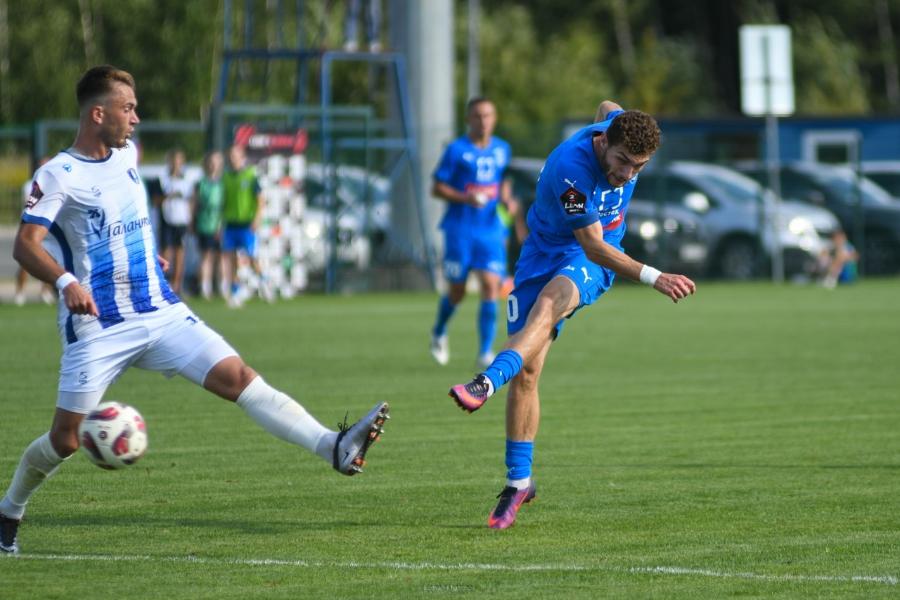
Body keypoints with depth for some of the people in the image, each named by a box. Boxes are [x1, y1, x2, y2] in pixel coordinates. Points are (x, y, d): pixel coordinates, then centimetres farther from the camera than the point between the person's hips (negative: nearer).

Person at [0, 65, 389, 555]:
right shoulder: (58, 175, -11)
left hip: (161, 313, 5)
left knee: (237, 377, -12)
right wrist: (66, 281, -37)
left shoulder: (126, 154, 10)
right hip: (97, 327, -5)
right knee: (64, 440, 0)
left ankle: (335, 448, -25)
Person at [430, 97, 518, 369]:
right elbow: (437, 188, -3)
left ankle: (486, 352, -11)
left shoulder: (502, 149, 9)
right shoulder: (456, 150, -4)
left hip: (492, 231, 3)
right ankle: (439, 332, 35)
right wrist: (465, 198, -19)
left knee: (491, 287, -12)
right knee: (457, 292, 4)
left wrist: (508, 200, 2)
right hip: (460, 231, -3)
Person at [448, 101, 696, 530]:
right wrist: (653, 278, -34)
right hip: (547, 250, -2)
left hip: (594, 262, 2)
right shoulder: (571, 170, -31)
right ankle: (518, 480, 6)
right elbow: (594, 246, -27)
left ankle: (488, 382, -55)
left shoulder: (621, 125, -13)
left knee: (548, 303, -34)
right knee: (526, 371, -7)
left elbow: (608, 107, 15)